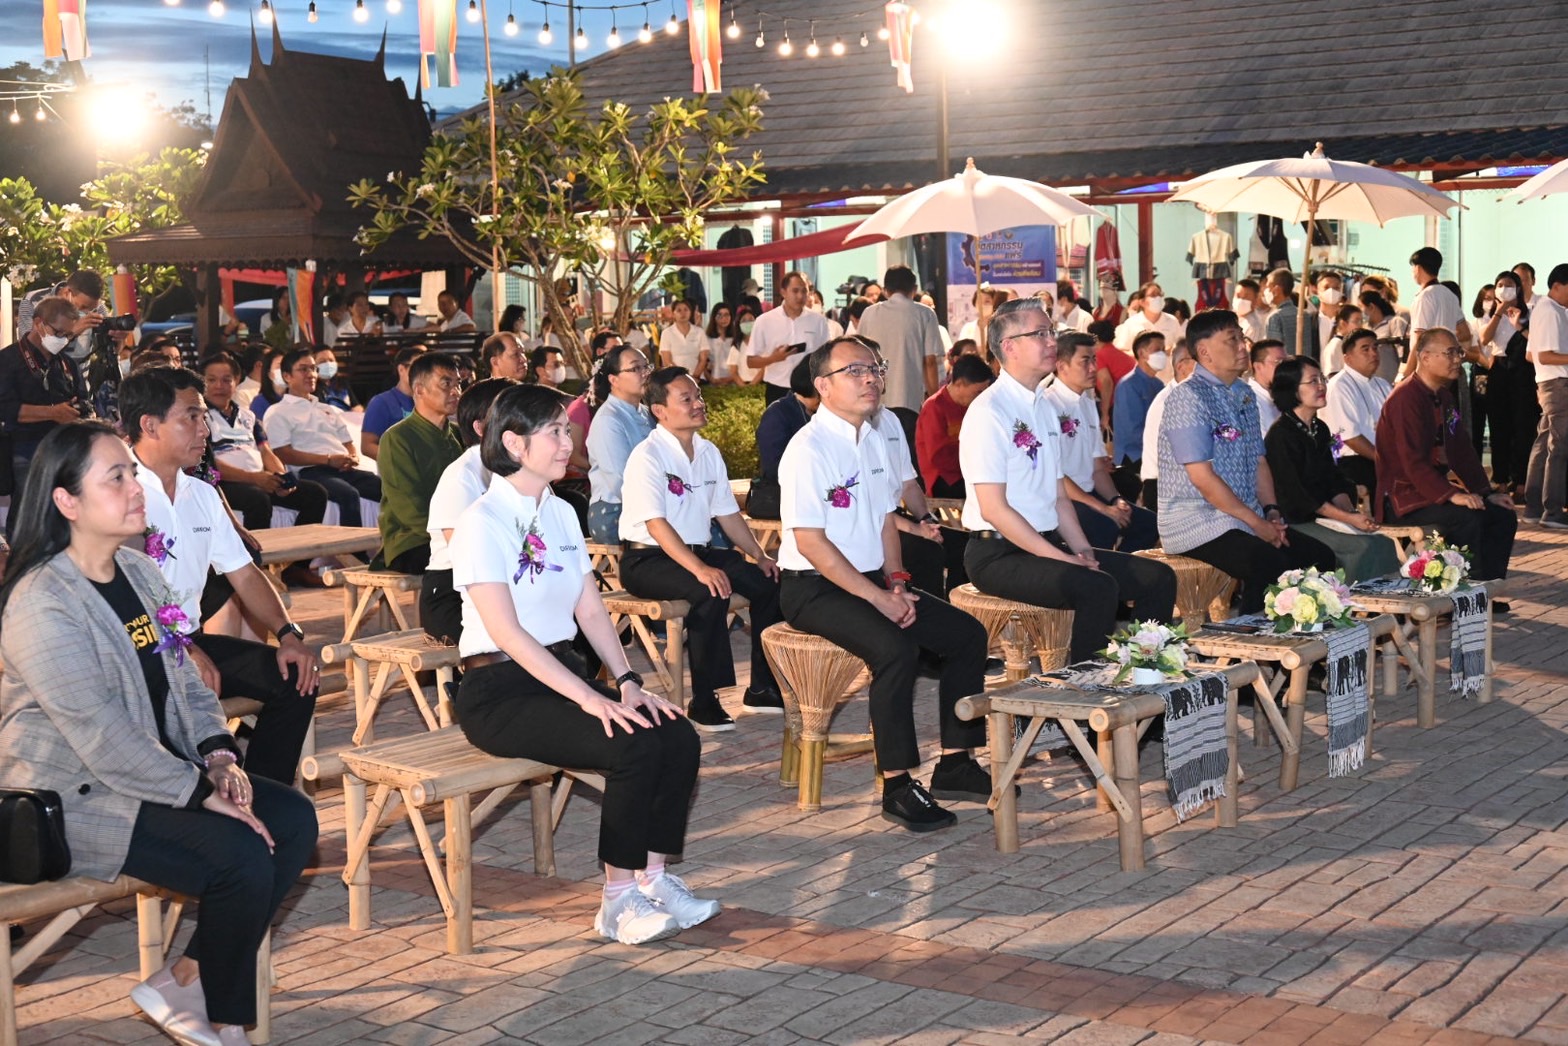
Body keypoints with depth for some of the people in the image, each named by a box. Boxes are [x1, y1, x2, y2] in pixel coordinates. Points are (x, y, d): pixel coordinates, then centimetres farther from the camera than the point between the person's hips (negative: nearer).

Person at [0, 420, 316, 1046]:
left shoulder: (139, 572, 8)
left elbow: (185, 680, 14)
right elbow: (101, 737, -24)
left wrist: (217, 754, -4)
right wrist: (200, 793, -23)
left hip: (162, 770, 9)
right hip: (77, 798, -9)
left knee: (294, 820, -4)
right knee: (241, 857, -22)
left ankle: (186, 982, 3)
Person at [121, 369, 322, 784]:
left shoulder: (201, 494, 15)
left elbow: (243, 574, 14)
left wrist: (288, 634, -2)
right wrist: (186, 654, -26)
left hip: (190, 638, 8)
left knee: (295, 677, -7)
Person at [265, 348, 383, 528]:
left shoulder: (330, 411, 30)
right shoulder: (278, 414, 9)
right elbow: (284, 455, -3)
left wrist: (353, 458, 1)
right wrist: (328, 459, -12)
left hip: (345, 470, 6)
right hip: (311, 472, -6)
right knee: (349, 495, -38)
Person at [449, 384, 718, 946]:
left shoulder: (561, 514, 13)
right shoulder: (483, 523, -12)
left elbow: (591, 610, 11)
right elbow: (506, 632, -20)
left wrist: (627, 681, -6)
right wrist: (590, 698, -25)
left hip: (562, 670, 8)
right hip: (499, 692, -8)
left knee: (680, 738, -14)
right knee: (633, 746, -27)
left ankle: (652, 878, -3)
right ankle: (619, 902, -14)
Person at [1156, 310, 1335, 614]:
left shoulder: (1245, 395, 16)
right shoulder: (1188, 397, -12)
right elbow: (1202, 477, -17)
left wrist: (1271, 511, 1)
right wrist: (1255, 522, -14)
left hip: (1247, 518, 9)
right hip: (1195, 521, -9)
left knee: (1320, 556, -6)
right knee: (1270, 563, -31)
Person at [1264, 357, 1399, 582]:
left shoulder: (1320, 429, 14)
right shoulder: (1280, 435, -13)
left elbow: (1333, 481, 14)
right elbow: (1295, 494, -17)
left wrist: (1353, 513, -5)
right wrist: (1348, 518, -18)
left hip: (1324, 518, 8)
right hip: (1296, 524, -8)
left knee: (1384, 544, -10)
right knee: (1362, 547, -24)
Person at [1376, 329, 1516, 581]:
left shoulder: (1443, 398, 15)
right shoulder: (1406, 398, -18)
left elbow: (1461, 450, 17)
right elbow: (1412, 461, -26)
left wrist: (1486, 493, 8)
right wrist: (1451, 495, -33)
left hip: (1435, 489, 10)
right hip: (1402, 498, -10)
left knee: (1503, 515, 1)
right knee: (1466, 517, -31)